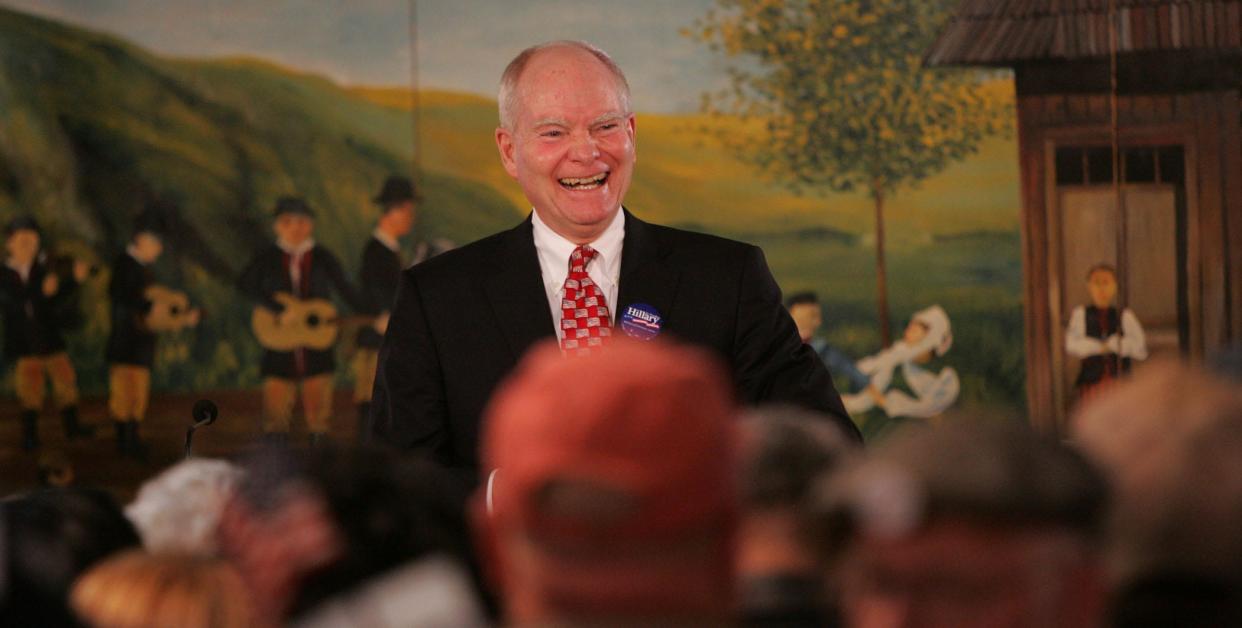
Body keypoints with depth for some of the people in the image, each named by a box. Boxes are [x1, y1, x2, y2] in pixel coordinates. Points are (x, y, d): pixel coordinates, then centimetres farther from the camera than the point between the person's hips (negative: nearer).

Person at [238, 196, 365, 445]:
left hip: (316, 345, 1)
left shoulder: (322, 258, 6)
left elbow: (345, 290, 4)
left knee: (318, 415, -1)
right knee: (276, 416, -3)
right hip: (280, 347, 0)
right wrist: (280, 310, -22)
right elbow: (245, 284, -13)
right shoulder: (268, 258, 3)